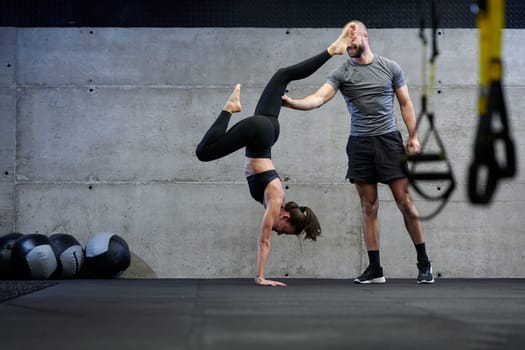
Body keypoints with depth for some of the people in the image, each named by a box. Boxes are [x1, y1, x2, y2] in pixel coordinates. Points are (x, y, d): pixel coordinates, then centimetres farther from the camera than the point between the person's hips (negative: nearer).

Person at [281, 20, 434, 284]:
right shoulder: (342, 73, 1)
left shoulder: (389, 68, 3)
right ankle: (375, 269, 9)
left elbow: (405, 104, 7)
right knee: (368, 207, 4)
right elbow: (319, 97, -14)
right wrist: (293, 103, -33)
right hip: (359, 143, 1)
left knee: (405, 202, -2)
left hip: (389, 140, -1)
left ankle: (424, 263, 9)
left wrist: (413, 137, -2)